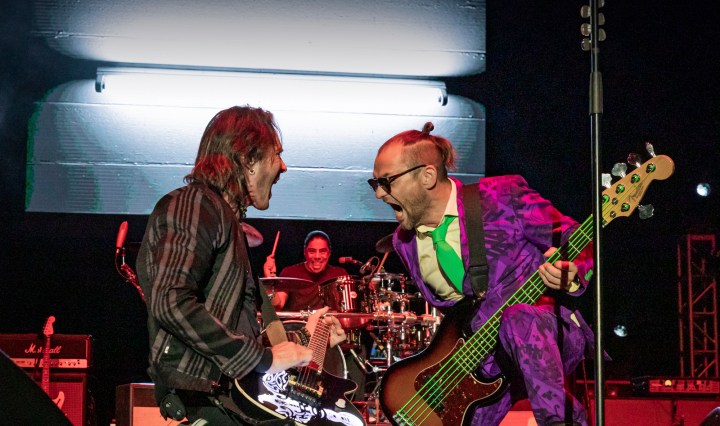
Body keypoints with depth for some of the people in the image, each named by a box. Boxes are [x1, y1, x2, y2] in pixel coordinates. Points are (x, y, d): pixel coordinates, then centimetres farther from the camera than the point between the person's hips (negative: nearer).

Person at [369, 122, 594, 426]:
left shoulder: (503, 197, -12)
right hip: (486, 360, 7)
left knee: (518, 319, -39)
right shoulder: (404, 242, 7)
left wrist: (569, 278, -29)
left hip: (550, 334, -7)